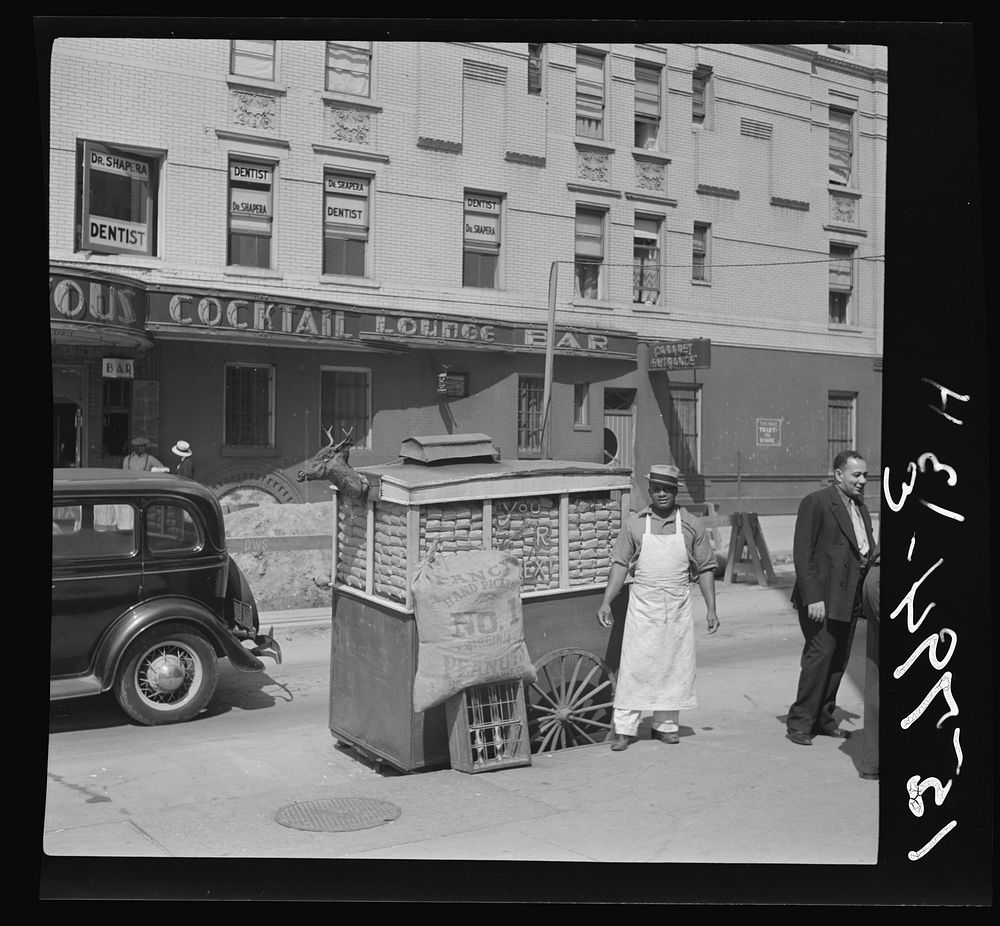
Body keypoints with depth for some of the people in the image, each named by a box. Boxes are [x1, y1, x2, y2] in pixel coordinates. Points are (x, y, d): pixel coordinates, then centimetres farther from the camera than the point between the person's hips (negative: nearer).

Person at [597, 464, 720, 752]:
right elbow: (620, 564, 4)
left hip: (679, 606, 1)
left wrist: (711, 609, 2)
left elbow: (705, 569, 7)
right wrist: (606, 602, -3)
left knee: (676, 666, 6)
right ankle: (625, 728, 3)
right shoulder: (635, 523, 4)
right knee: (634, 665, -3)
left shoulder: (692, 525, 5)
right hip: (642, 605, -1)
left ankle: (665, 725, 20)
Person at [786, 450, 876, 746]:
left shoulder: (860, 507, 16)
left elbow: (866, 550, 21)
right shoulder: (816, 502, -9)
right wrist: (813, 597, -18)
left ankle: (823, 719, 20)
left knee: (839, 660, 10)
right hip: (822, 597, -8)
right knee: (820, 654, -10)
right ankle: (799, 722, -1)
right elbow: (802, 553, -13)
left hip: (850, 598, 8)